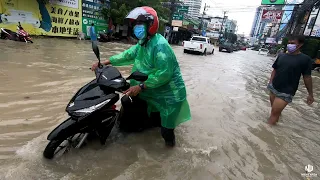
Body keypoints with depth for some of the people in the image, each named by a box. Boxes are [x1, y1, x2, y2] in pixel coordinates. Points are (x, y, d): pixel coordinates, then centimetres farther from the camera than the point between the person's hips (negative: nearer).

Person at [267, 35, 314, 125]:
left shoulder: (305, 59, -7)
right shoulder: (281, 56, 5)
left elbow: (307, 77, -4)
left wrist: (310, 94, 2)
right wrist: (270, 83, 2)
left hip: (286, 92, -4)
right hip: (273, 88, 5)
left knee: (275, 112, -5)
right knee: (275, 110, 17)